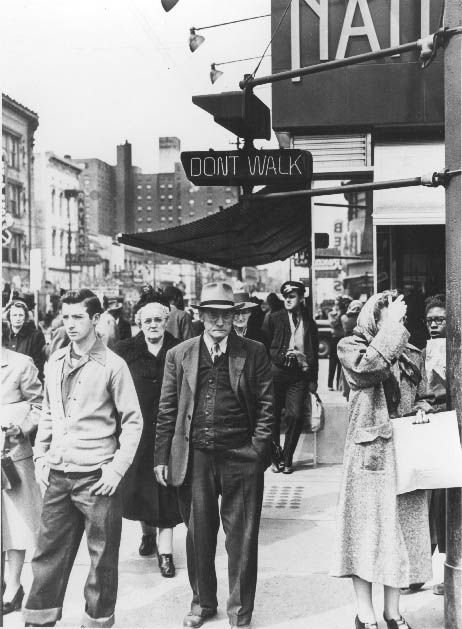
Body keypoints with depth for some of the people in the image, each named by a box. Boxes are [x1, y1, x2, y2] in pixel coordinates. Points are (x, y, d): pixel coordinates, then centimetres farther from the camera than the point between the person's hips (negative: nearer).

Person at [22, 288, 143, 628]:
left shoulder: (112, 365, -7)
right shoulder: (55, 362, 9)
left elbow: (133, 421, -5)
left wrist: (117, 469, -11)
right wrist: (41, 457, 10)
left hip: (96, 477, -5)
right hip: (57, 475, 5)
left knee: (102, 557, 6)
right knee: (48, 553, 10)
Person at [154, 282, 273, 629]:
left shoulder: (254, 353, 2)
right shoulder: (179, 355, 6)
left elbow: (266, 405, 1)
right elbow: (167, 410, 6)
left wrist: (258, 450, -7)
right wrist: (162, 457, 2)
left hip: (241, 458, -1)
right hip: (194, 457, 2)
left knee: (242, 537, 6)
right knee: (199, 534, 12)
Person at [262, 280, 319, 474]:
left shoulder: (309, 324, 11)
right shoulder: (275, 318, 5)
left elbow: (314, 355, 15)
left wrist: (313, 381, 10)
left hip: (298, 374, 1)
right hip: (276, 372, -1)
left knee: (296, 416, -6)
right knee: (273, 416, 1)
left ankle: (287, 459, 8)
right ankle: (274, 458, 15)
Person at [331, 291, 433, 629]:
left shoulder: (411, 354, 12)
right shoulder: (351, 346, -2)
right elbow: (369, 367, -24)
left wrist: (422, 409, 0)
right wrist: (391, 327, -16)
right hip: (370, 449, -5)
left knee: (402, 528, 10)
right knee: (366, 528, 0)